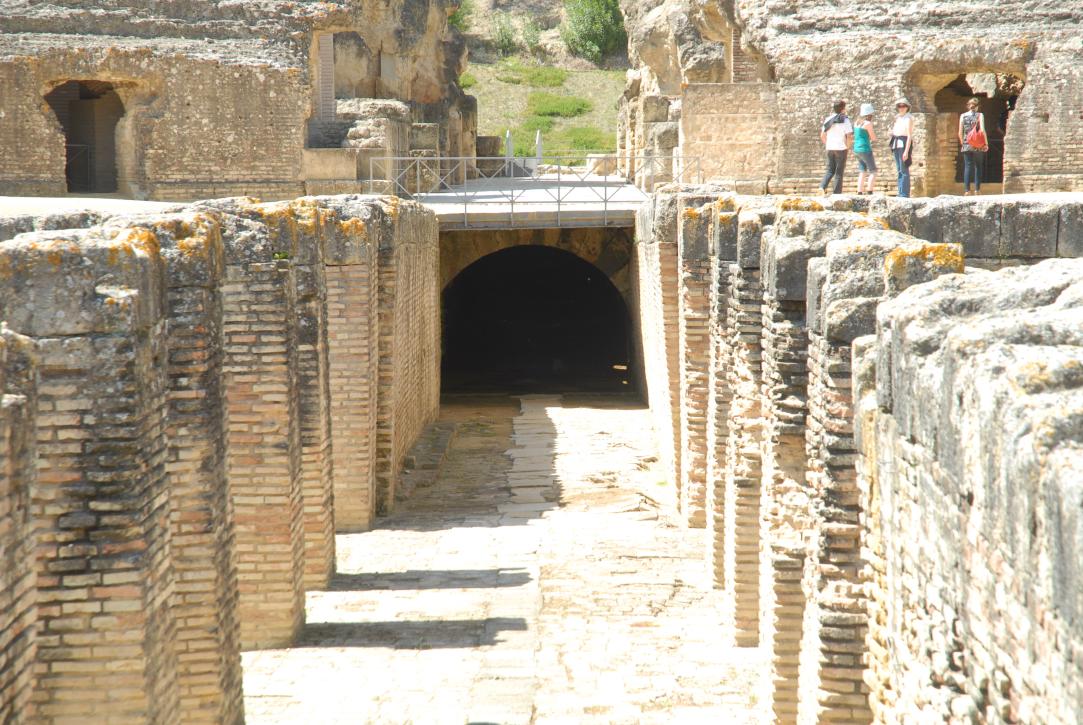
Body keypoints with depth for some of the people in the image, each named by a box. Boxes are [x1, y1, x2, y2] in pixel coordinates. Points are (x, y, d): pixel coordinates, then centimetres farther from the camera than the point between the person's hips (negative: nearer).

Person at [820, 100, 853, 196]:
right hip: (841, 148, -4)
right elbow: (849, 135, -14)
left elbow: (822, 136, 9)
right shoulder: (845, 120, -8)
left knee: (830, 170, 13)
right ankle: (837, 193, 3)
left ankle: (823, 186, -9)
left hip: (830, 148, 4)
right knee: (839, 172, 3)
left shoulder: (828, 119, 7)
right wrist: (847, 146, 0)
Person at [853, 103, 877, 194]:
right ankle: (869, 192, -11)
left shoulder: (857, 123, 11)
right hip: (865, 149, -8)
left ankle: (859, 192, 7)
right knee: (873, 171, -1)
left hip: (856, 149, 8)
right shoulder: (868, 123, -12)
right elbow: (873, 138, -8)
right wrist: (873, 132, 10)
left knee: (862, 172, 12)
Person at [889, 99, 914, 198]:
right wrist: (892, 133, 5)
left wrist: (906, 151, -20)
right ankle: (901, 193, 12)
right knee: (899, 171, 9)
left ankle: (904, 194, -11)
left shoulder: (908, 118, -8)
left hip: (904, 144, -8)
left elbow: (909, 136, -14)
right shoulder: (898, 118, 16)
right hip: (897, 145, 8)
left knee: (904, 170, -10)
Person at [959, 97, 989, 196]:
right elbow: (982, 130, -10)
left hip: (966, 145, 2)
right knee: (978, 167, 8)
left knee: (967, 167, 3)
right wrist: (986, 143, -2)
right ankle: (977, 190, 5)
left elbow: (960, 132, 3)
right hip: (978, 146, -2)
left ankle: (966, 190, -3)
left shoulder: (963, 116, 4)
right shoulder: (980, 115, -3)